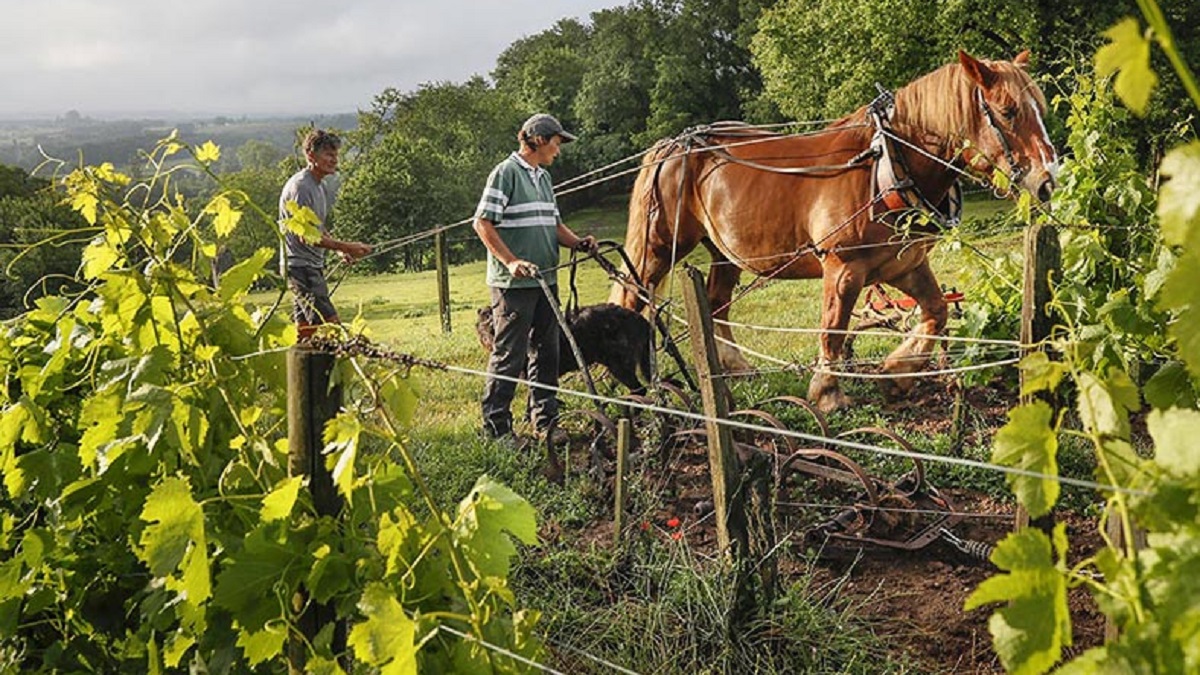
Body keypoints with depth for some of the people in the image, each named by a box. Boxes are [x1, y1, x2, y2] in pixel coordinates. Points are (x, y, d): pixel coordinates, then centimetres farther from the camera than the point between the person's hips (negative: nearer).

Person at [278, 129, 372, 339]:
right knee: (330, 323, -17)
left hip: (314, 266, 10)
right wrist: (346, 247, -21)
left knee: (305, 326, 12)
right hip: (299, 266, -10)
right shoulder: (299, 187, -15)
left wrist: (341, 250, 8)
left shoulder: (321, 186, 16)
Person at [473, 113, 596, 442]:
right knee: (509, 355, -5)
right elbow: (483, 223, -14)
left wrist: (577, 242, 3)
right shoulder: (506, 173, -9)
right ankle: (496, 427, 4)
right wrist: (512, 261, -21)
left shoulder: (543, 177, 18)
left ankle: (545, 420, 22)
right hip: (514, 283, -9)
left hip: (545, 280, 9)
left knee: (546, 351, 12)